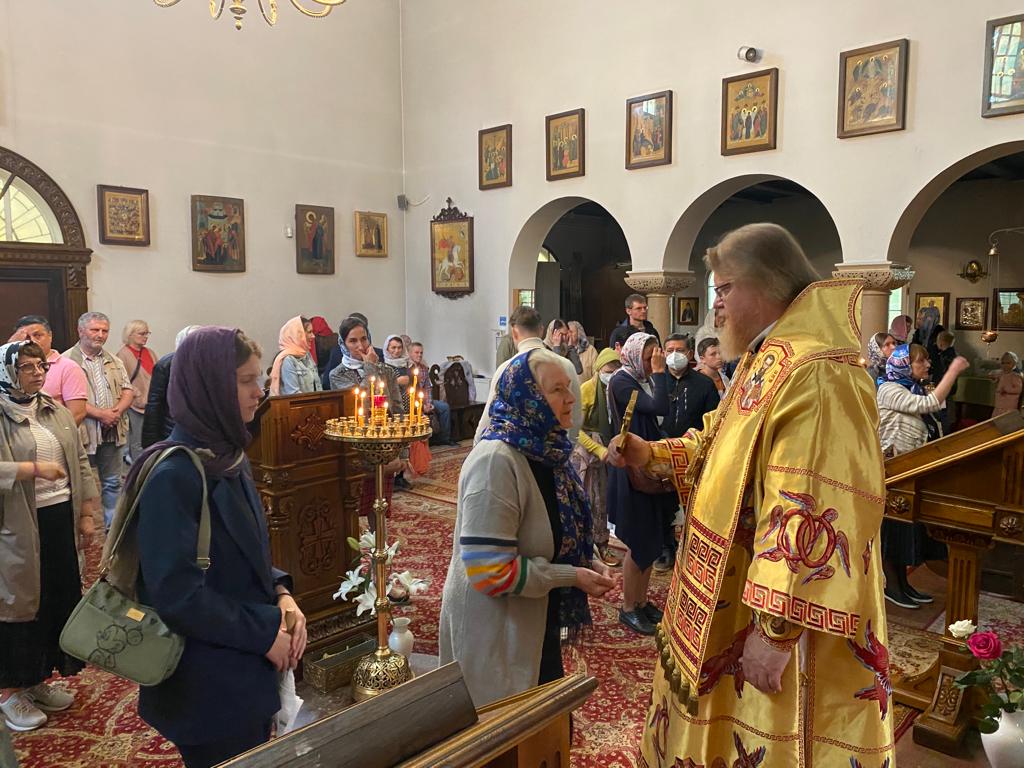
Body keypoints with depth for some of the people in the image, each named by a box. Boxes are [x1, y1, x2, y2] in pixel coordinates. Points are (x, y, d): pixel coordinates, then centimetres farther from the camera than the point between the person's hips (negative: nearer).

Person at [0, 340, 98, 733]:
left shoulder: (59, 414, 7)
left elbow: (81, 465, 10)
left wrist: (87, 514, 8)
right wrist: (33, 468, -24)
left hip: (61, 517, 6)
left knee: (61, 597, 13)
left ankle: (39, 679, 32)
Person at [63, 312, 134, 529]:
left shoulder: (114, 361, 13)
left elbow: (128, 389, 10)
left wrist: (118, 410, -9)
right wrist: (99, 413, -19)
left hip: (114, 432, 6)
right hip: (83, 433, -6)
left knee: (112, 482, 14)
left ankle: (112, 525, 26)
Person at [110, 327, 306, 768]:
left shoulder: (229, 457, 3)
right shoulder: (175, 474, -23)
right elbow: (177, 593, -25)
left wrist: (280, 594, -4)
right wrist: (265, 633, -18)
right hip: (207, 684, -8)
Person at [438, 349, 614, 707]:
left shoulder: (543, 449, 1)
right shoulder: (495, 461, -26)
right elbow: (490, 570, -29)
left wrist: (587, 565, -1)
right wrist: (572, 576, -21)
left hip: (535, 622, 8)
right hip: (493, 631, -8)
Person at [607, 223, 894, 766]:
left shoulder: (816, 376, -25)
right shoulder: (762, 363, 9)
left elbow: (815, 513, -30)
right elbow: (719, 447, 20)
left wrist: (776, 628, -28)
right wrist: (650, 455, 6)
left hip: (778, 619, -10)